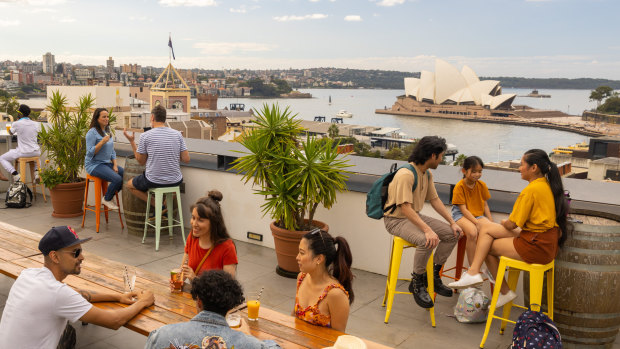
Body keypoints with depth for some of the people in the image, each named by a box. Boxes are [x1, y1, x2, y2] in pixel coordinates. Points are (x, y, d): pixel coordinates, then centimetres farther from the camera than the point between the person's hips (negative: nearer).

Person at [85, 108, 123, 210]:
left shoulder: (108, 131, 13)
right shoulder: (92, 133, -12)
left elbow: (112, 151, 18)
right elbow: (90, 153, -18)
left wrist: (115, 165, 5)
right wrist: (103, 141, -25)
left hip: (106, 163, 8)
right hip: (94, 165, -8)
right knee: (117, 179, -26)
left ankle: (110, 196, 9)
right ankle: (107, 199, 0)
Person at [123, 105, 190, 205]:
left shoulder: (145, 136, -10)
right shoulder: (178, 134, -3)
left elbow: (141, 161, 1)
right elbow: (186, 159, -2)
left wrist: (131, 141, 8)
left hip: (154, 181, -3)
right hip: (175, 182, 3)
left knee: (130, 184, 27)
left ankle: (155, 204, 10)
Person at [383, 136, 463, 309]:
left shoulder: (427, 174, 7)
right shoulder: (406, 174, -25)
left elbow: (435, 200, 13)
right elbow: (405, 208, -31)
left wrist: (452, 222, 4)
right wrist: (427, 230, -37)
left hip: (416, 216, 10)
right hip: (396, 220, -9)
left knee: (452, 234, -1)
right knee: (426, 241, -33)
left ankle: (433, 276, 13)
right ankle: (417, 283, -11)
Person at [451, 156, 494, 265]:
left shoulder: (482, 185, 6)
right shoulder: (459, 187, -11)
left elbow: (485, 205, 10)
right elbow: (463, 209, -15)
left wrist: (491, 222, -4)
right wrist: (477, 223, -25)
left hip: (478, 215, 5)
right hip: (461, 215, -5)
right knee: (472, 232, -36)